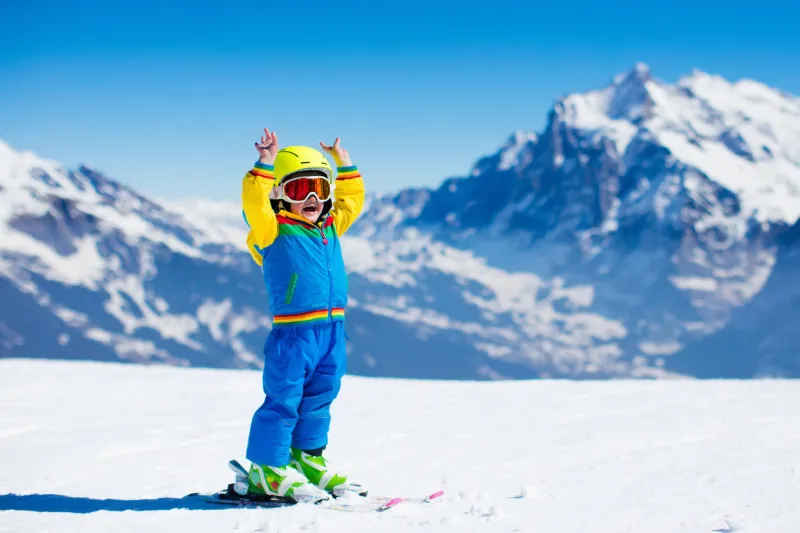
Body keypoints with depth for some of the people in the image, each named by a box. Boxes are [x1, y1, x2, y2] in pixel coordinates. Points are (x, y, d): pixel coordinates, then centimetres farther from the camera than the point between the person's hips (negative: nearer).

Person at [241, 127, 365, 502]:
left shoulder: (331, 227, 14)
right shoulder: (274, 231, -6)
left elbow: (352, 199, 28)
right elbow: (254, 202, -22)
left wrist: (344, 164, 24)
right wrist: (265, 163, -24)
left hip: (331, 329, 7)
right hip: (293, 331, -7)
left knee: (318, 400, 16)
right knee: (283, 401, -4)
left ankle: (307, 459, 29)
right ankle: (266, 470, 3)